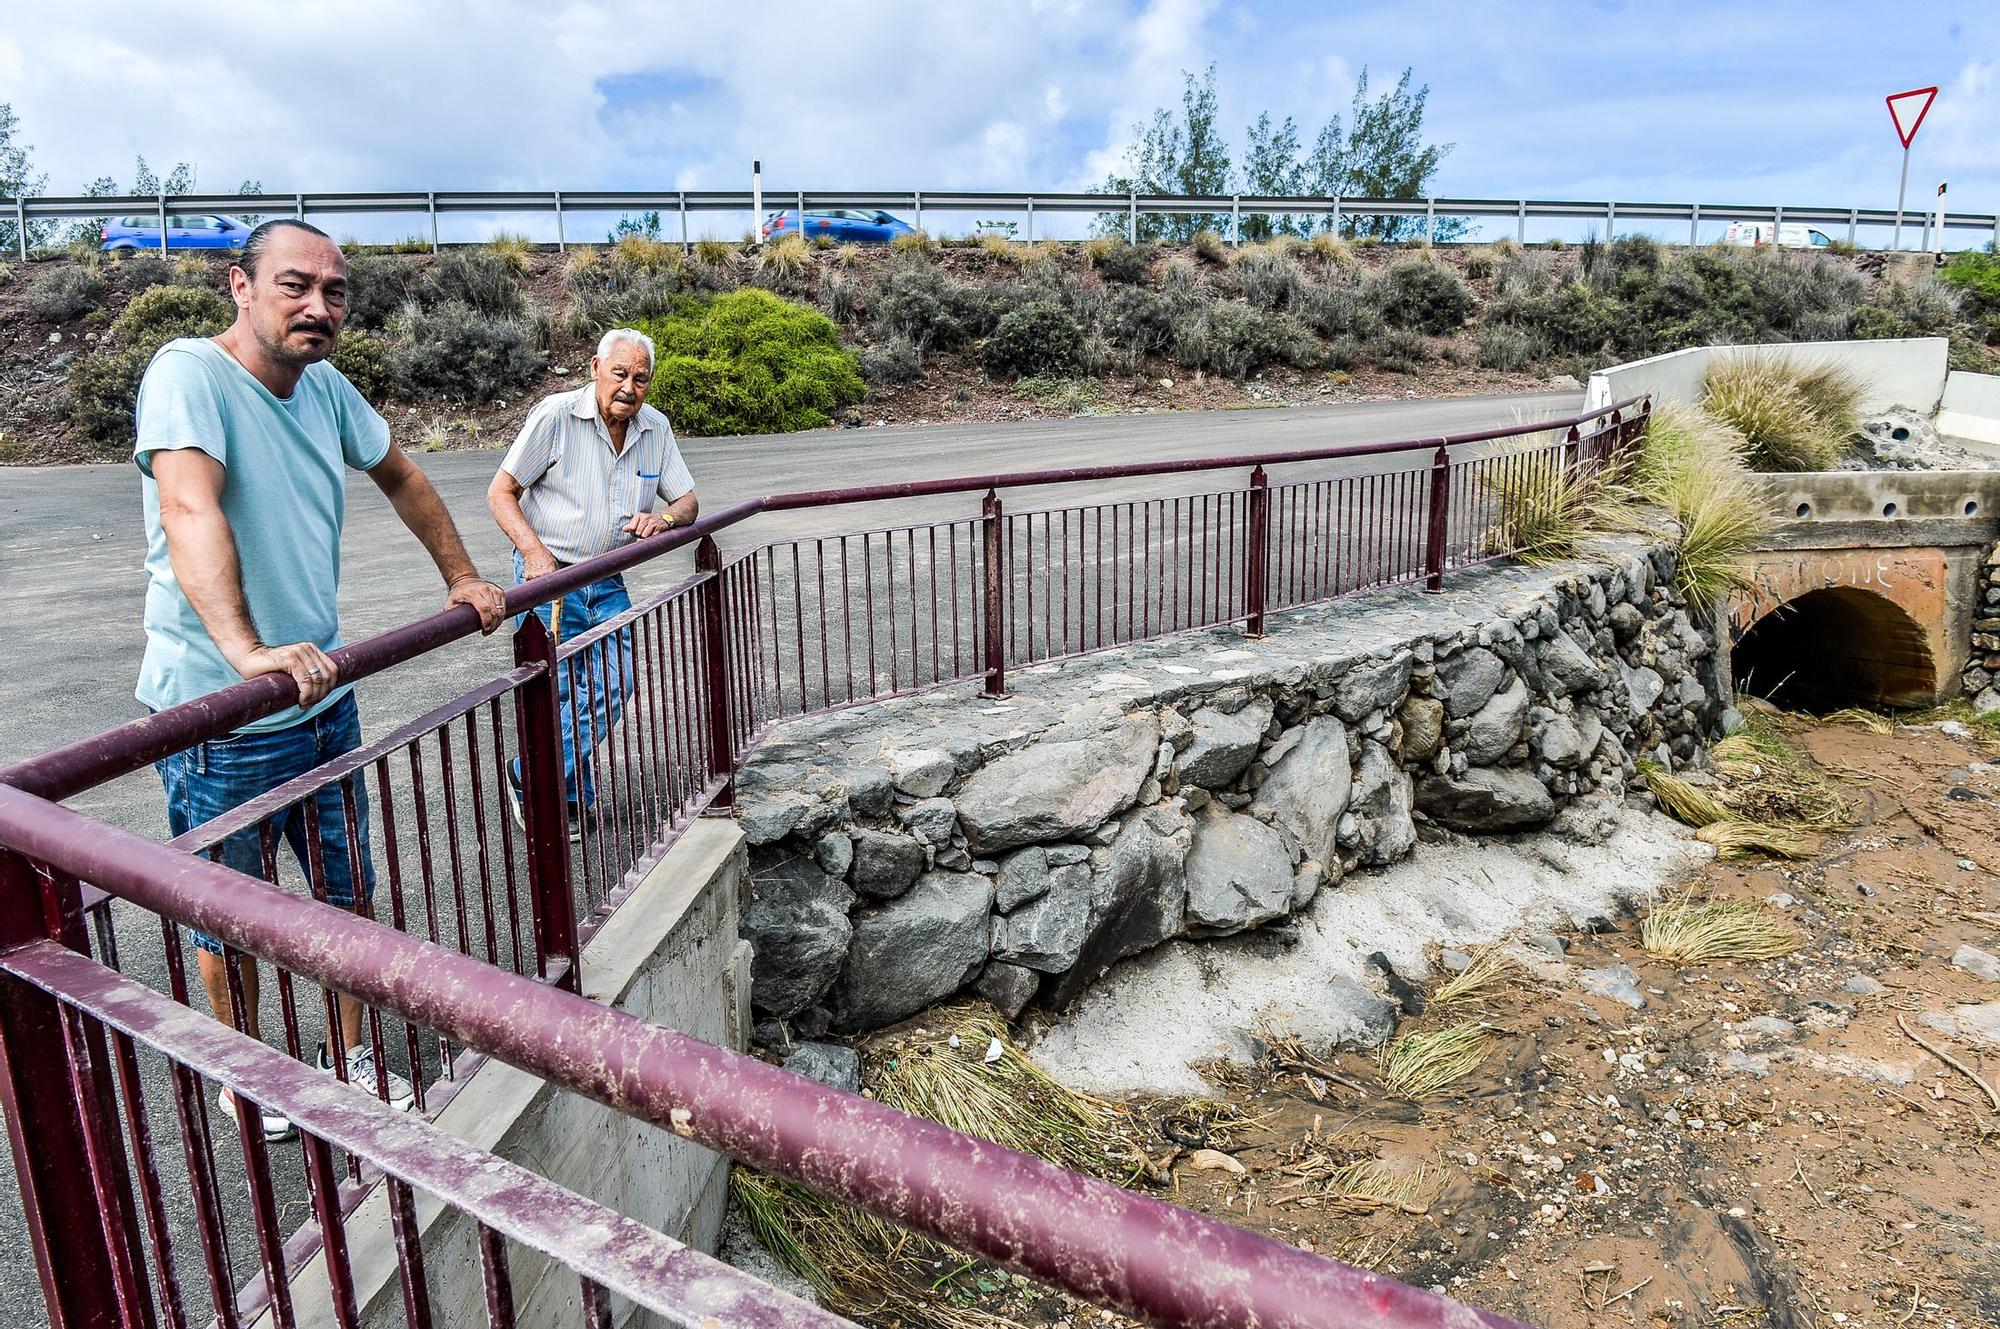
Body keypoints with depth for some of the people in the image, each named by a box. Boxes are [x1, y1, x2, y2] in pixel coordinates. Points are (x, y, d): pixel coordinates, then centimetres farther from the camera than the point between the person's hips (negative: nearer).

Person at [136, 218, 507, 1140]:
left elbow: (399, 478, 21)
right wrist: (245, 649, -48)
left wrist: (461, 576, 19)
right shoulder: (188, 372, -17)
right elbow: (190, 510, -34)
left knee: (348, 893, 16)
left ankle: (350, 1059, 35)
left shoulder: (325, 386, 4)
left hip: (324, 696, 7)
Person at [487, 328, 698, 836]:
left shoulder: (656, 428, 2)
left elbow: (687, 500, 9)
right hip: (548, 575, -5)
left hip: (608, 583, 5)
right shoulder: (555, 416, -12)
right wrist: (533, 550, -23)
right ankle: (530, 781, 19)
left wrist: (664, 518, -15)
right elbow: (501, 492, -8)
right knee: (555, 692, -7)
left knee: (613, 684, -2)